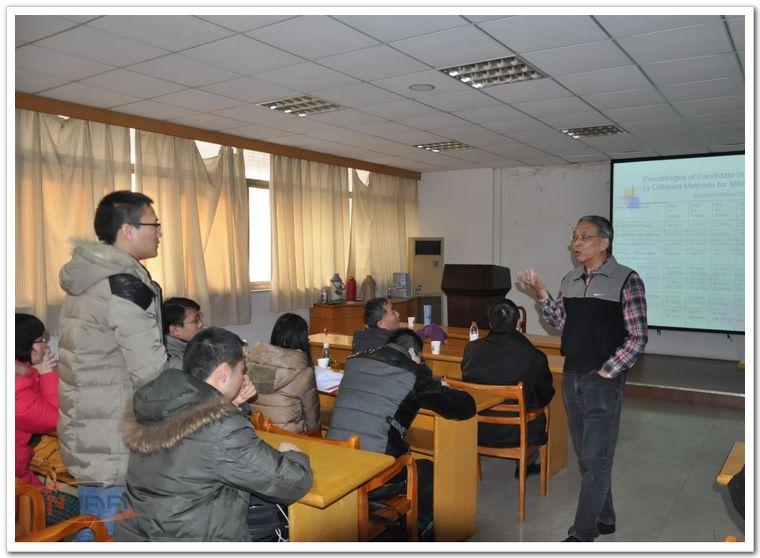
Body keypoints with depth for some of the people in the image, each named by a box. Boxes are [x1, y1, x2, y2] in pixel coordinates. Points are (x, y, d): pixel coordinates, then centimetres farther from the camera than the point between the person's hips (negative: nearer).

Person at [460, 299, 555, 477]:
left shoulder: (472, 348, -10)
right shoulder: (534, 356, -19)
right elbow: (545, 396, -3)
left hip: (475, 430, 3)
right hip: (512, 434, -3)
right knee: (539, 417, 28)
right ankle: (525, 465, 51)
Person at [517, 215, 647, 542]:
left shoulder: (626, 280, -10)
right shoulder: (570, 280, 8)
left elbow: (637, 337, -10)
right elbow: (560, 323, 8)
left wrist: (606, 372, -12)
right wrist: (541, 293, -4)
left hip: (604, 382, -6)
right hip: (572, 378, 6)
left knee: (596, 459, 1)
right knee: (586, 455, 16)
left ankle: (582, 534, 12)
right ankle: (604, 518, 34)